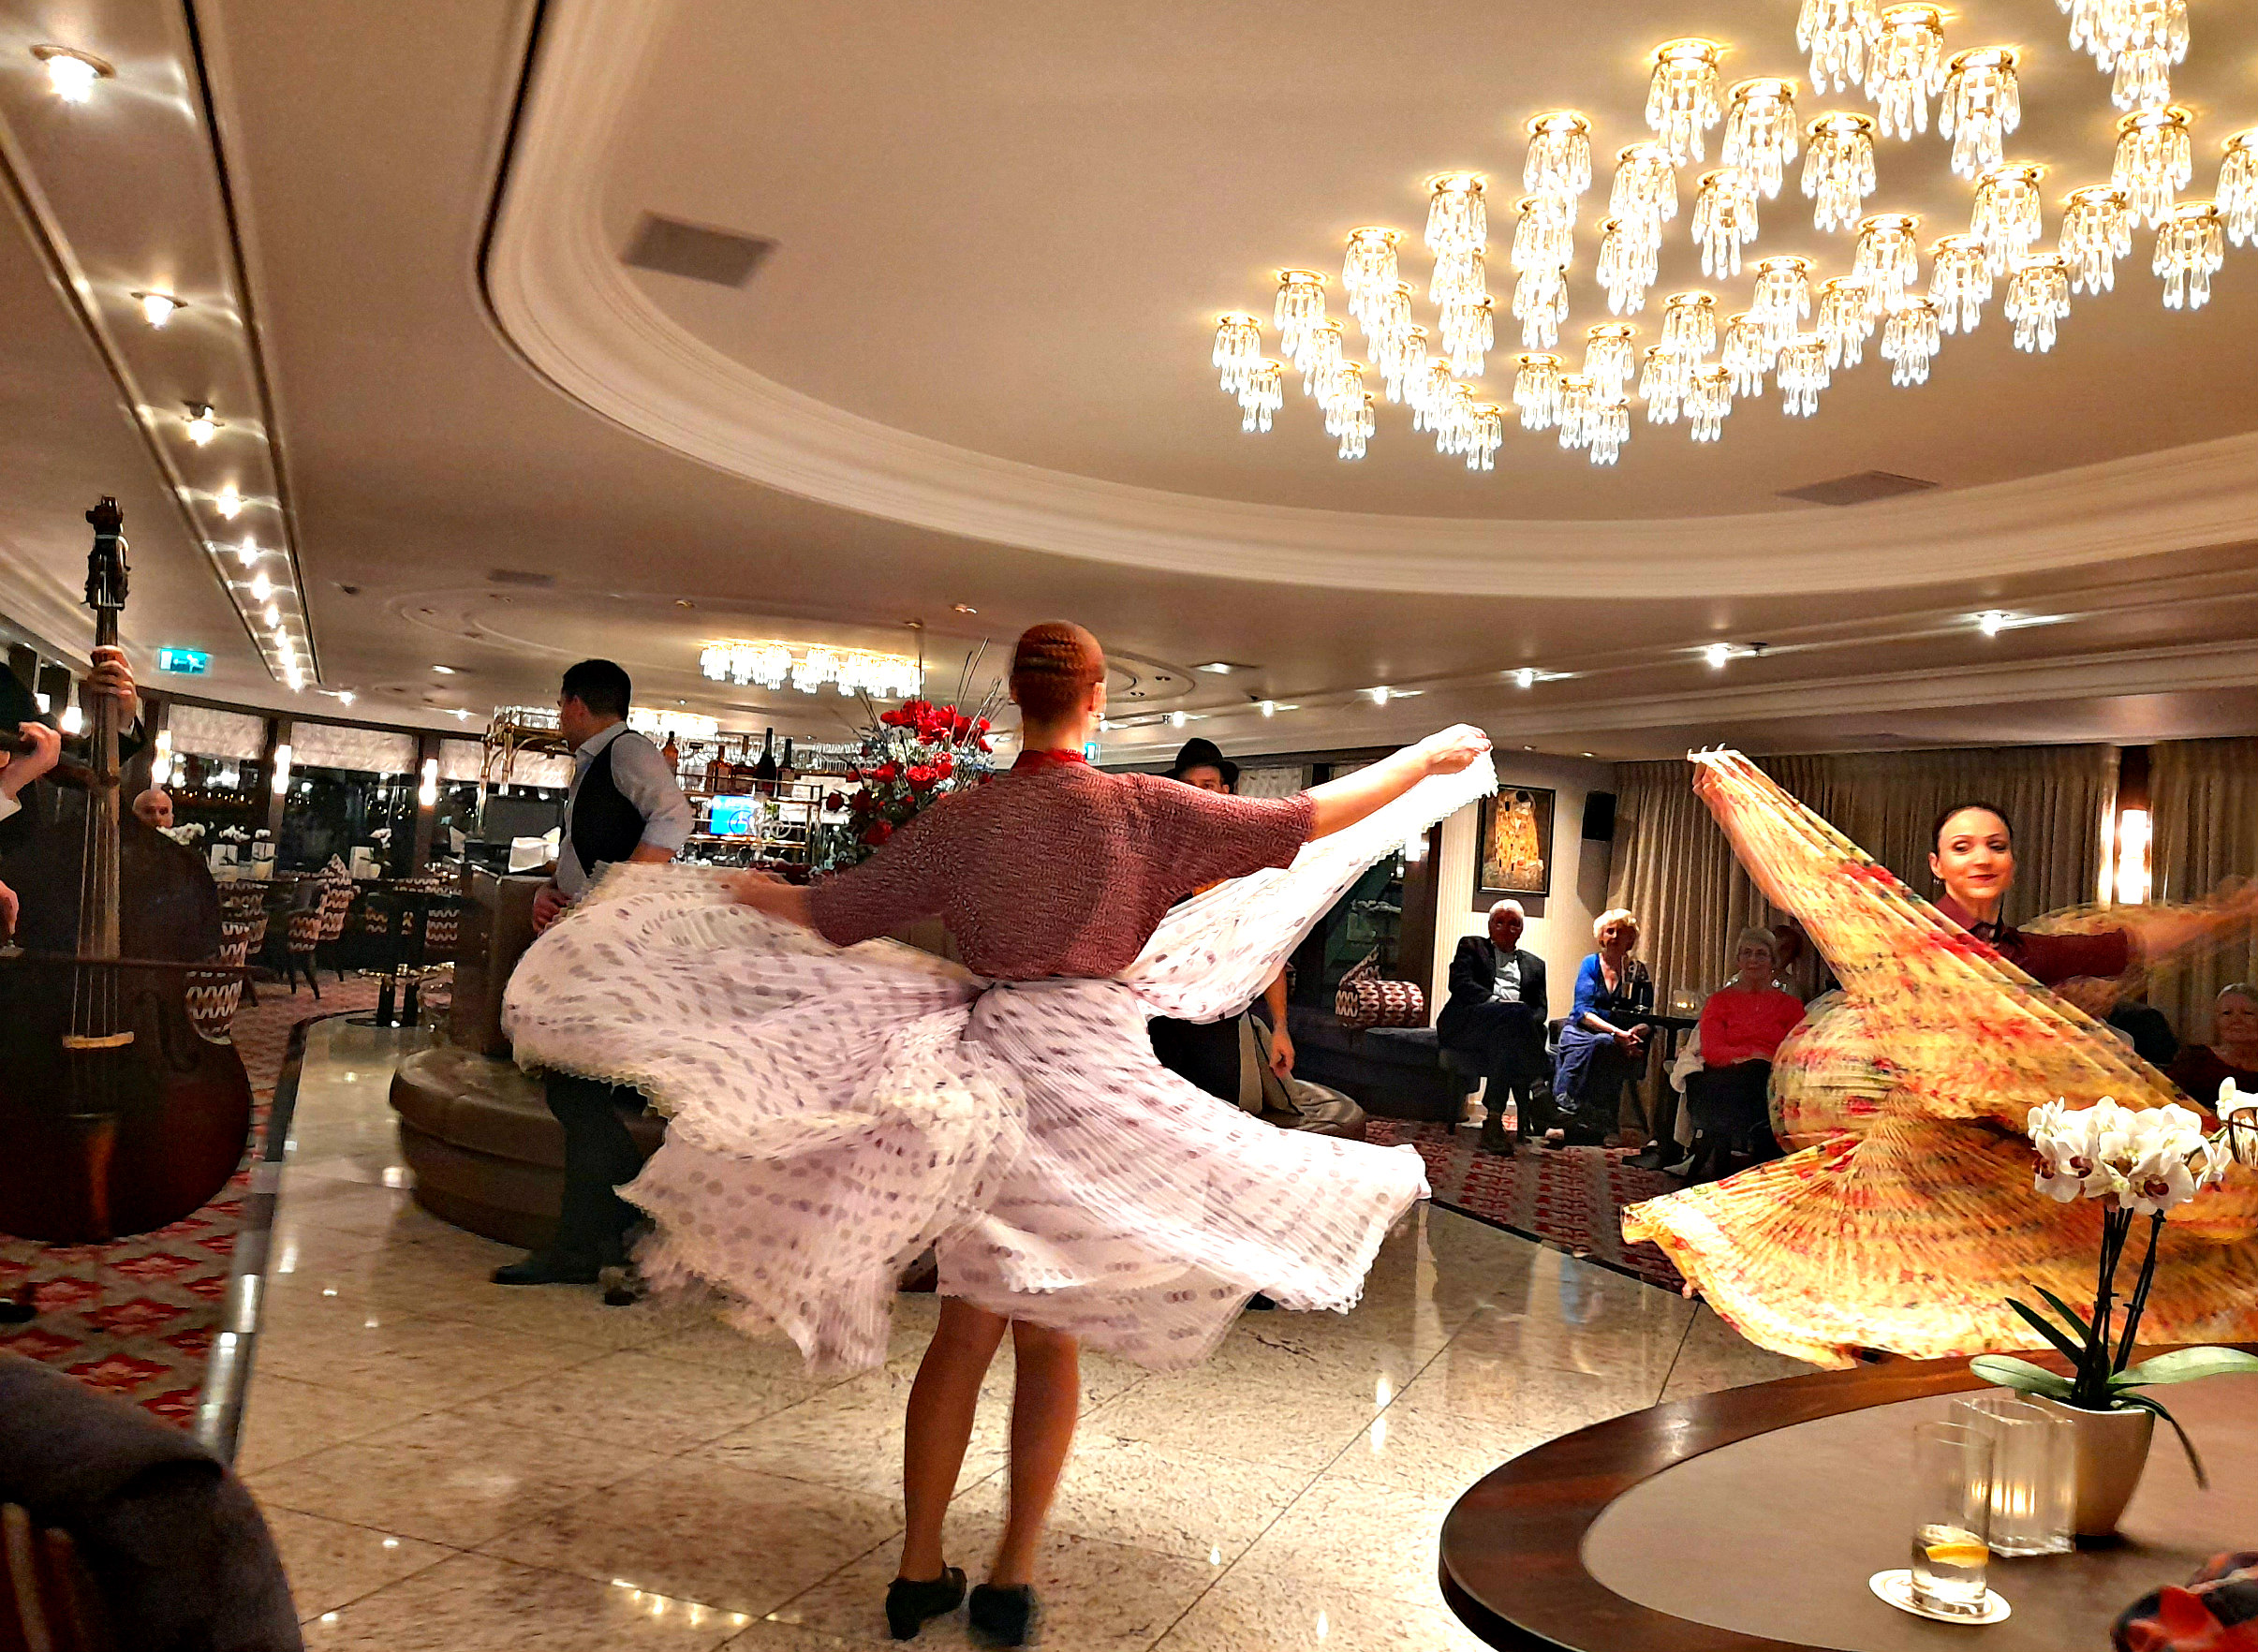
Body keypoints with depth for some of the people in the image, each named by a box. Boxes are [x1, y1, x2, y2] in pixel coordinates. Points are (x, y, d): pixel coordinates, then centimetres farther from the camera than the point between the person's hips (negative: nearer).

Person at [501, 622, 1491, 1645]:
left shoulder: (964, 818, -2)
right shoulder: (1144, 808, -7)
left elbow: (834, 915, 3)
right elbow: (1306, 822, -1)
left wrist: (742, 890, 21)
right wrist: (1429, 760, 13)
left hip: (978, 1080, 2)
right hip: (1091, 1078, -2)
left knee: (966, 1327, 14)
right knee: (1048, 1335, 11)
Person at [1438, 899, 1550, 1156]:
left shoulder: (1534, 965, 31)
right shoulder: (1472, 947, 22)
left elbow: (1541, 1009, 17)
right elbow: (1459, 983, 2)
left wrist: (1524, 1024, -7)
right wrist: (1496, 1002, -13)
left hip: (1508, 1029, 3)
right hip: (1465, 1024, -3)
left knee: (1506, 1042, -37)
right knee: (1517, 1012, -34)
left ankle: (1493, 1122, -42)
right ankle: (1540, 1088, -40)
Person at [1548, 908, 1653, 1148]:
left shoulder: (1640, 973, 11)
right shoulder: (1591, 964, 7)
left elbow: (1647, 1020, 4)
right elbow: (1582, 1011, -5)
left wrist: (1632, 1033, -21)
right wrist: (1617, 1032, -20)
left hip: (1619, 1040, 1)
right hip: (1582, 1030, 0)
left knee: (1601, 1045, -34)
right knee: (1590, 1045, -35)